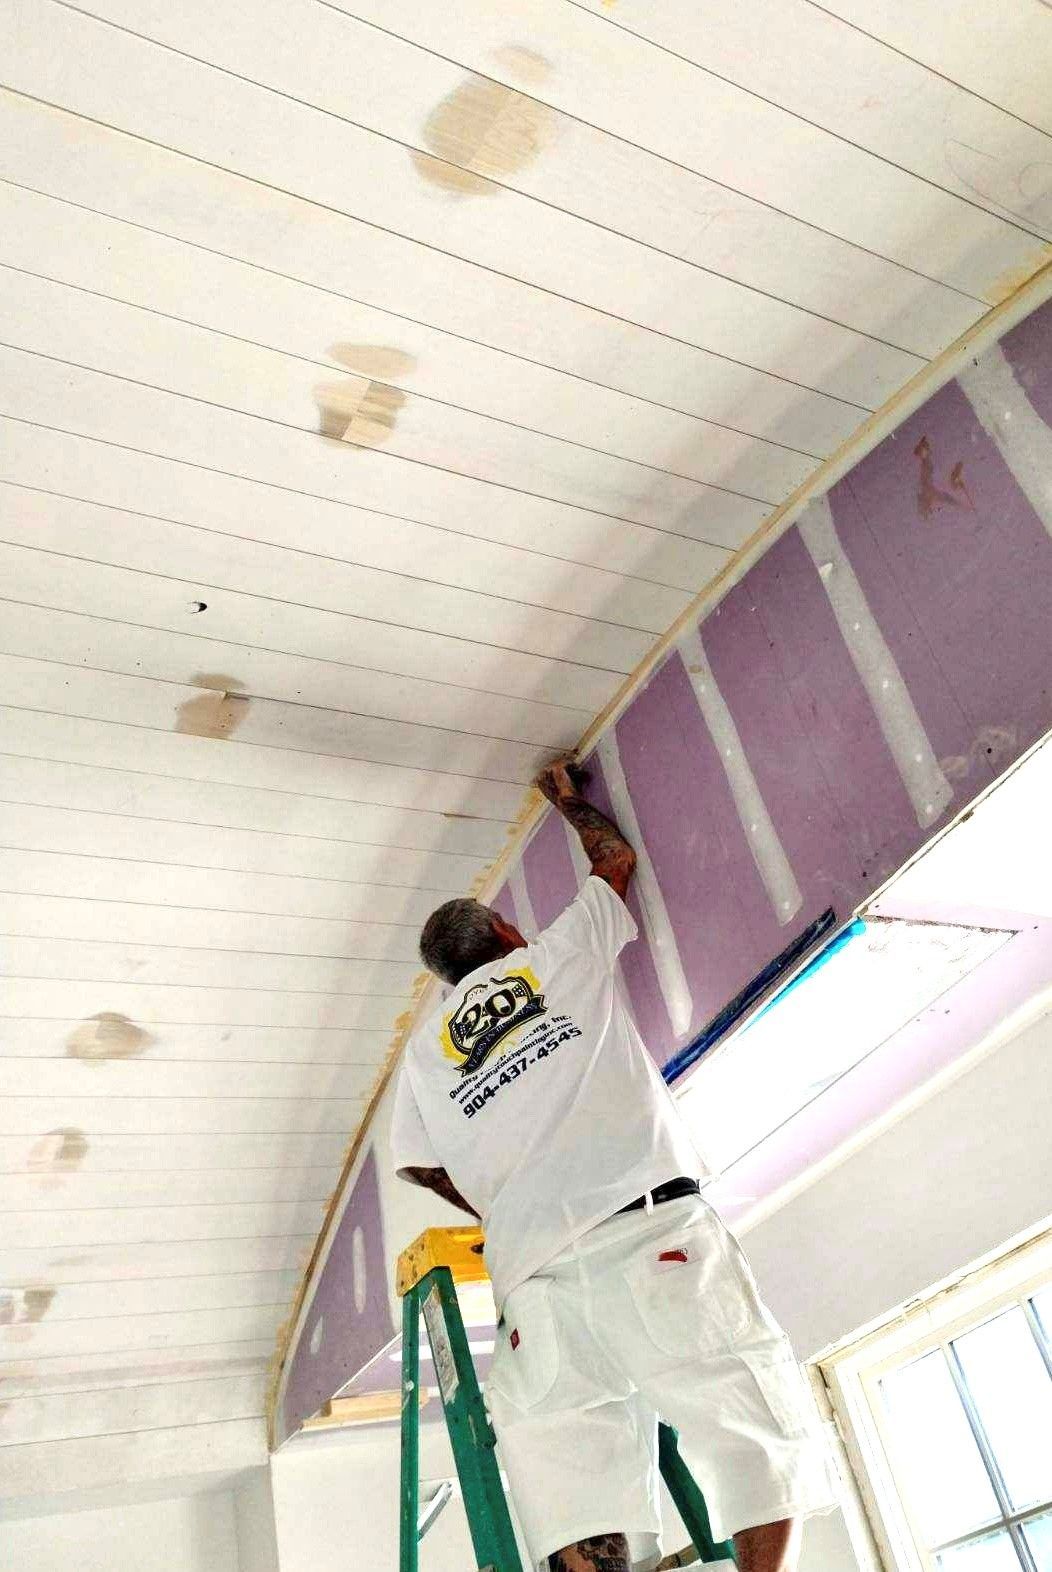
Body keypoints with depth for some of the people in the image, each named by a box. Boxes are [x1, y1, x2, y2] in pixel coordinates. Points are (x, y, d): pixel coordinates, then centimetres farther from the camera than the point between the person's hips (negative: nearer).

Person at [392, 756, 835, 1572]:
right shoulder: (558, 953, 19)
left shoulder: (425, 1045, 26)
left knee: (580, 1504, -1)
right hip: (650, 1229, -3)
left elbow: (421, 1165, 20)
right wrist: (568, 795, 51)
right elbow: (616, 857, 34)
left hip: (533, 1271, 4)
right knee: (765, 1435, -1)